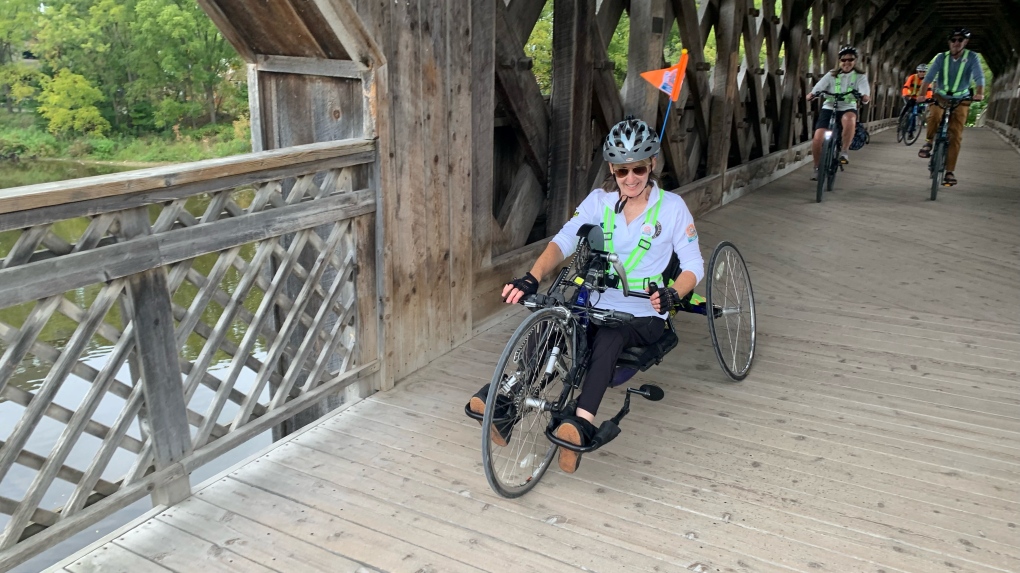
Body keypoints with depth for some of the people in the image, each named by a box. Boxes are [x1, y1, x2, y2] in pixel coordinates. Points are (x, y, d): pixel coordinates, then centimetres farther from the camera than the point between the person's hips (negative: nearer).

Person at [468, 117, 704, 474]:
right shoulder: (599, 200, 4)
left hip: (644, 317, -3)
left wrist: (671, 295, -24)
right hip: (598, 306, 3)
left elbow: (693, 266, -1)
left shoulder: (672, 207, -1)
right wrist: (531, 278, -31)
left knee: (608, 335, -38)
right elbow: (564, 240, -12)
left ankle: (582, 423, -50)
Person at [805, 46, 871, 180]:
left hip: (847, 109, -1)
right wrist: (811, 94, -30)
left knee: (849, 119, -40)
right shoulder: (831, 75, 3)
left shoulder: (860, 76, 2)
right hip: (829, 108, 1)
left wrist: (865, 97, -35)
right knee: (818, 139, -15)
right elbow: (818, 88, -8)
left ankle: (845, 151, -21)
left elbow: (865, 96, -12)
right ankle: (817, 167, 10)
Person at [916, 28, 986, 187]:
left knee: (956, 136, -4)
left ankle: (950, 172, 2)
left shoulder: (971, 57, -8)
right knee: (934, 116, -35)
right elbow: (929, 76, -17)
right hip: (941, 96, 0)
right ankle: (928, 142, -7)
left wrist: (979, 93, -39)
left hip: (960, 100, 0)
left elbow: (979, 76, -20)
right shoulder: (941, 57, -6)